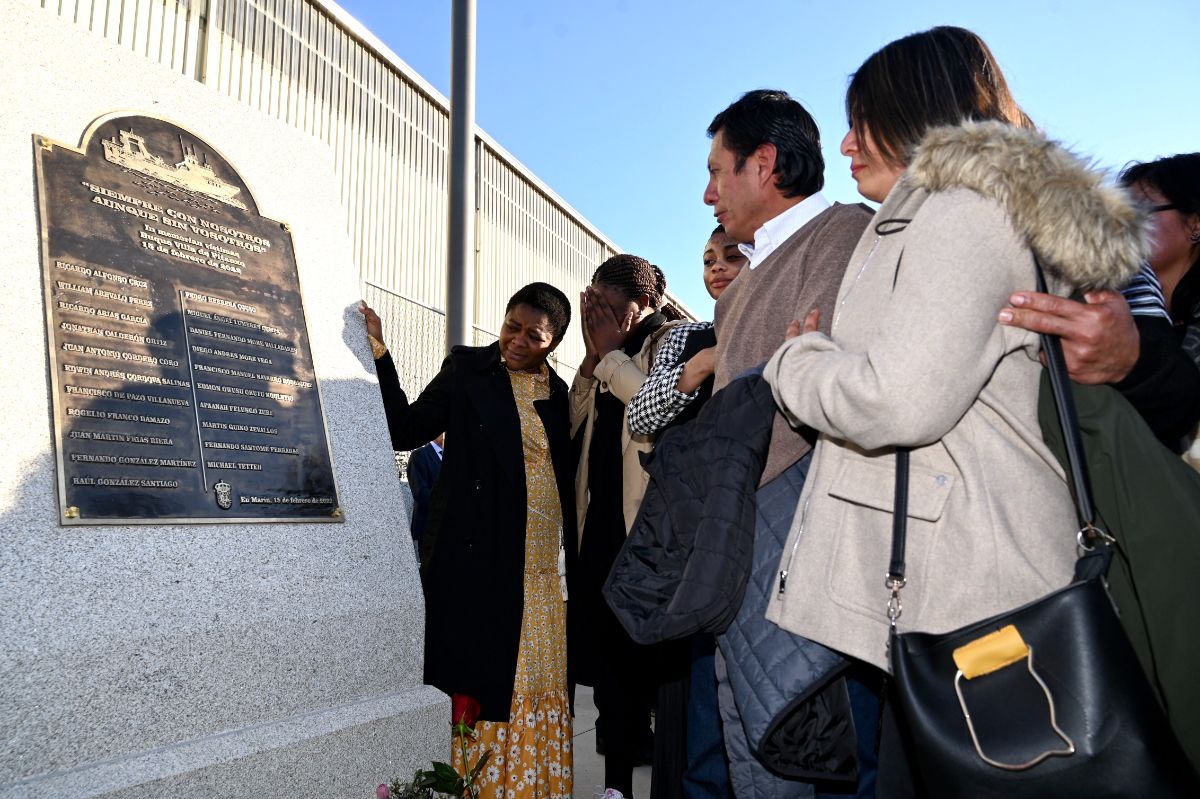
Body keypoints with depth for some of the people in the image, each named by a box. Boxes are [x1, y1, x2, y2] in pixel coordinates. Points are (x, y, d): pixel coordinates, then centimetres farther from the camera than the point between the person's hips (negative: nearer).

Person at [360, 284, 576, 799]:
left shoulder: (559, 394, 11)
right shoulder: (467, 369, 2)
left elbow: (567, 477, 11)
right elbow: (405, 430, -7)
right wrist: (379, 355, -15)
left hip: (543, 571, 4)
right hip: (478, 562, -3)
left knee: (536, 689, 9)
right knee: (476, 682, 2)